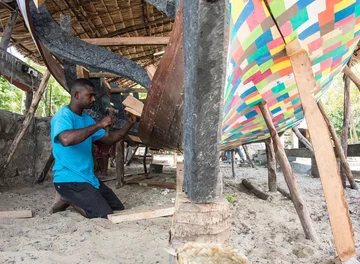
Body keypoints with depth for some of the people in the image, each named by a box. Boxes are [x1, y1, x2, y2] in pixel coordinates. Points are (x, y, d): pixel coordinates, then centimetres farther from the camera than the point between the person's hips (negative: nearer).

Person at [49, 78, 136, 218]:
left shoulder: (87, 119, 13)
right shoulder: (62, 116, -16)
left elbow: (108, 140, 16)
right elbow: (66, 139, -39)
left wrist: (129, 125, 3)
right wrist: (99, 125, -31)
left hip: (89, 178, 9)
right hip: (69, 179, -9)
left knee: (119, 209, 13)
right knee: (105, 216, -18)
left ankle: (71, 199, 16)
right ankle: (68, 199, 1)